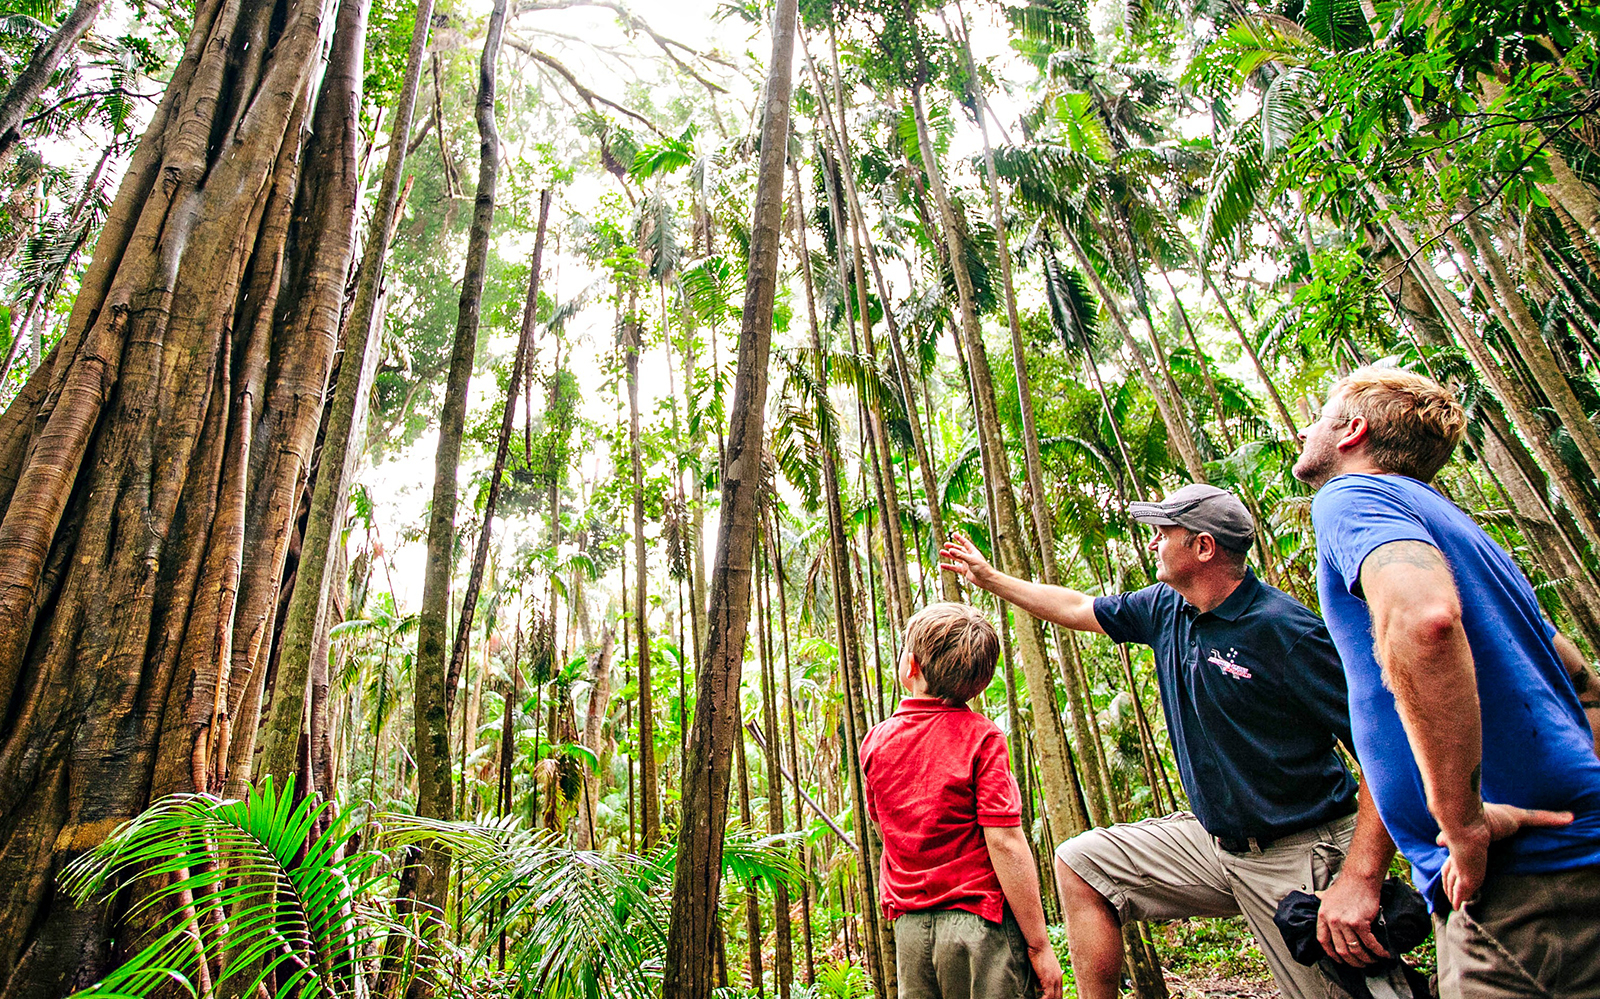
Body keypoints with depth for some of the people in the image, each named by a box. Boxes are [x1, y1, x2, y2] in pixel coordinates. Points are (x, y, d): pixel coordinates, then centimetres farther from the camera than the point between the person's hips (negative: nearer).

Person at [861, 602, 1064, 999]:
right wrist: (1039, 946, -10)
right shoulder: (980, 735, -12)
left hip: (909, 926, 4)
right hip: (980, 921, -4)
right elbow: (1004, 841, -17)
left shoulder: (875, 740, 0)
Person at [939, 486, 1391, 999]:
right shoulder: (1166, 609, 1)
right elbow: (1078, 607, 15)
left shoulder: (1286, 630, -21)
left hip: (1304, 859, -7)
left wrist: (1361, 881, -25)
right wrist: (988, 576, 21)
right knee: (1079, 861, 4)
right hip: (1213, 838, 7)